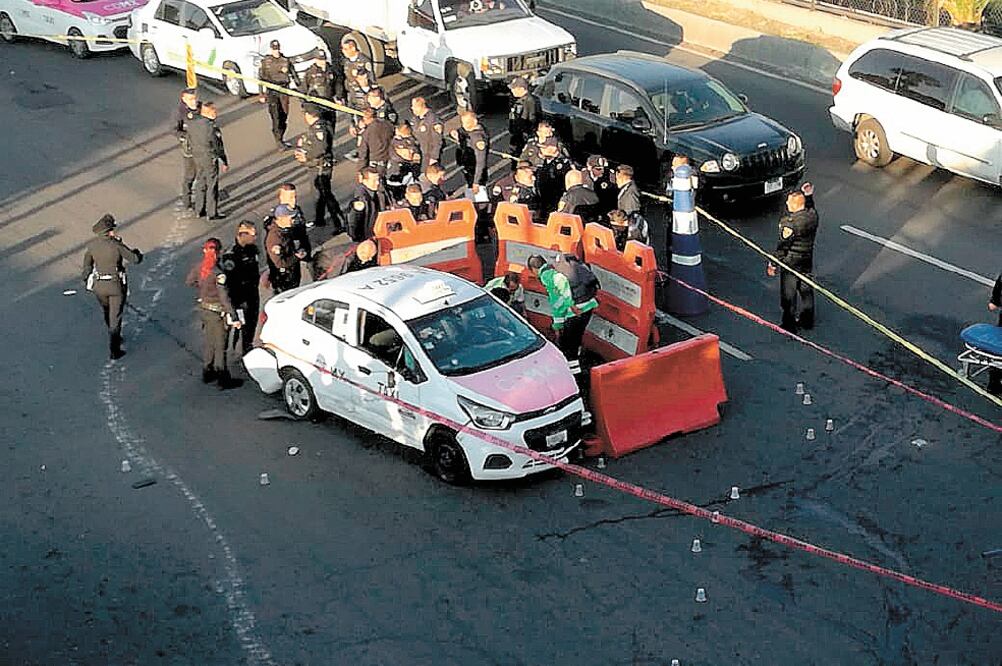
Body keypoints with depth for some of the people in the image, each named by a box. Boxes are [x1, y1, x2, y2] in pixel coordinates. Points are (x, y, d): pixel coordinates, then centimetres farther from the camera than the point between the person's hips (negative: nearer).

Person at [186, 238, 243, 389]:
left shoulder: (199, 266, -6)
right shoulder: (218, 273, -26)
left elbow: (189, 282, 12)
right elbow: (224, 297, -28)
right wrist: (233, 317, -26)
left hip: (203, 308, 7)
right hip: (216, 313, -7)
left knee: (208, 343, 22)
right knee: (220, 346, 4)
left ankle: (207, 373, 35)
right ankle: (223, 380, 13)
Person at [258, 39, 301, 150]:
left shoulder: (286, 61, 7)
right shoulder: (265, 61, 1)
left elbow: (294, 76, 14)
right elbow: (261, 78, 3)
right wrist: (262, 95, -2)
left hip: (284, 92, 3)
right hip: (272, 92, -3)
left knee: (284, 117, 7)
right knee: (275, 117, -10)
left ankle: (281, 140, 22)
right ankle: (279, 143, -11)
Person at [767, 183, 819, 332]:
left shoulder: (789, 222, -26)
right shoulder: (812, 215, -6)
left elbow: (783, 245, -21)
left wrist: (773, 263, -13)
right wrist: (808, 196, 10)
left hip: (790, 261, -7)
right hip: (807, 260, 7)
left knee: (788, 295, 7)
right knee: (806, 290, 22)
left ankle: (789, 325, 16)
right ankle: (807, 320, 35)